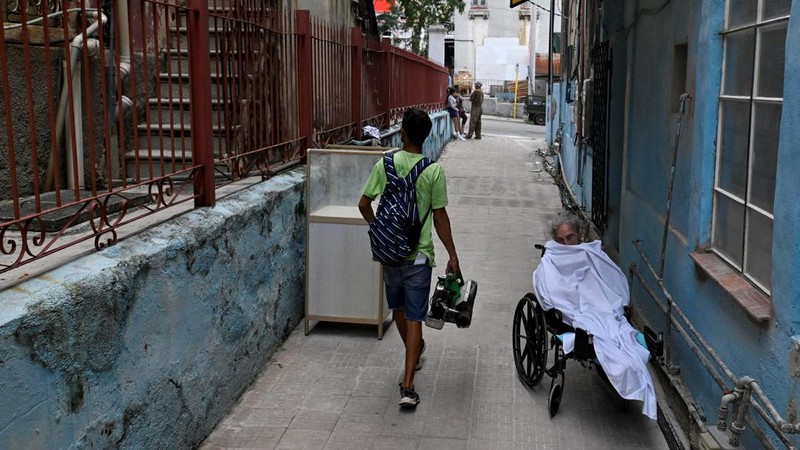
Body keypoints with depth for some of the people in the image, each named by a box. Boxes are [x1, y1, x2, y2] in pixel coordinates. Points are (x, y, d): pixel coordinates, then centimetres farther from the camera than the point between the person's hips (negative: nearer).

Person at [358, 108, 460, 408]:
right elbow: (440, 217, -9)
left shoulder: (385, 164, -5)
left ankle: (415, 352, 48)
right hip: (418, 254, -2)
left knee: (398, 307, 24)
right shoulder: (434, 171, -11)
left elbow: (364, 205, -1)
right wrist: (452, 255, -1)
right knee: (414, 318, 1)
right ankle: (407, 385, -5)